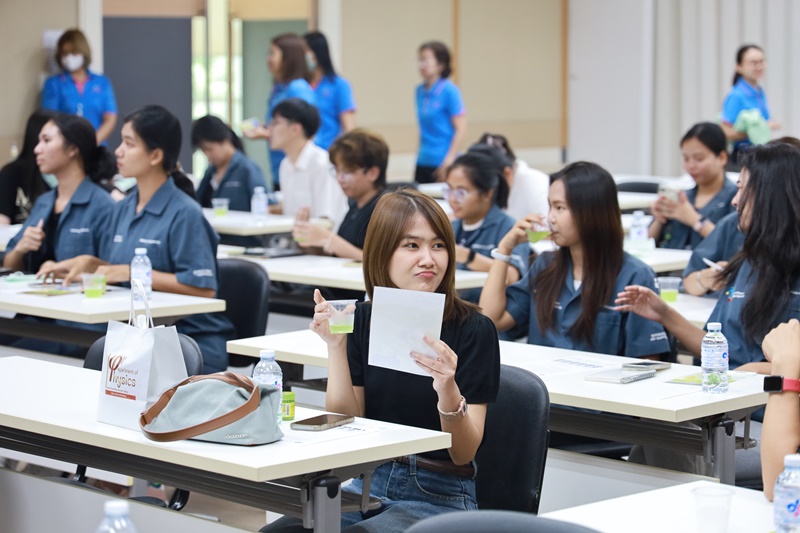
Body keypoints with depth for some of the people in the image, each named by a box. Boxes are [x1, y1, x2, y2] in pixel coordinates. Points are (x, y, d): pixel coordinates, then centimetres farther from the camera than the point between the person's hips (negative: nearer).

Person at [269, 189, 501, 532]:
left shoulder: (473, 329, -8)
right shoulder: (364, 320, 4)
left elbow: (464, 453, -10)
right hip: (368, 483, 4)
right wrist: (336, 346, -10)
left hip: (439, 496, -4)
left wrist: (448, 390, -29)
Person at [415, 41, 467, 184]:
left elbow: (460, 129, -11)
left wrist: (449, 160, -16)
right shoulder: (420, 91, 9)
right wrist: (421, 154, 18)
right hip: (423, 162, 6)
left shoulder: (449, 90, -10)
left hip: (441, 162, -6)